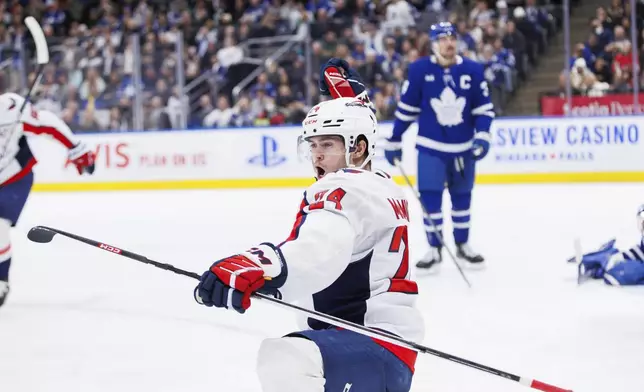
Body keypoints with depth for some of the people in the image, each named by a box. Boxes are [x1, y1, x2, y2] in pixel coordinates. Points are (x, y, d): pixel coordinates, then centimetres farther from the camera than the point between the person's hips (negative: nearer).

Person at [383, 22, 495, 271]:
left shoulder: (472, 70, -6)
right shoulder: (419, 70, -10)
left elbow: (484, 107, 0)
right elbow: (406, 108, -3)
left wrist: (482, 137, -12)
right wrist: (394, 141, 0)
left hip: (463, 147, 2)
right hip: (430, 147, -2)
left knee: (462, 197, 11)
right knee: (430, 198, -4)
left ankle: (463, 245, 25)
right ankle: (435, 249, 7)